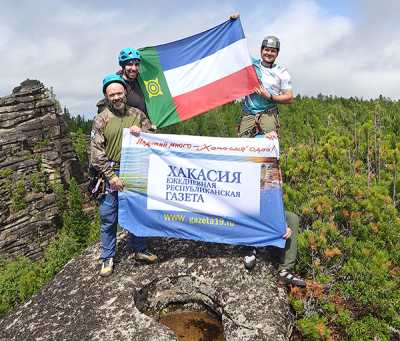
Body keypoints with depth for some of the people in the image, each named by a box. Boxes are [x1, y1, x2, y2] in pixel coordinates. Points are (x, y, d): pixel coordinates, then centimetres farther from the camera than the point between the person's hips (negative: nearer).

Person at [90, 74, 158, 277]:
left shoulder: (137, 114, 6)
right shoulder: (101, 120, -2)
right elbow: (96, 153, -6)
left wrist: (141, 133, -12)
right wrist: (111, 176, -13)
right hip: (111, 175, -2)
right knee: (108, 219, 5)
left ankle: (139, 249, 32)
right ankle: (107, 258, 20)